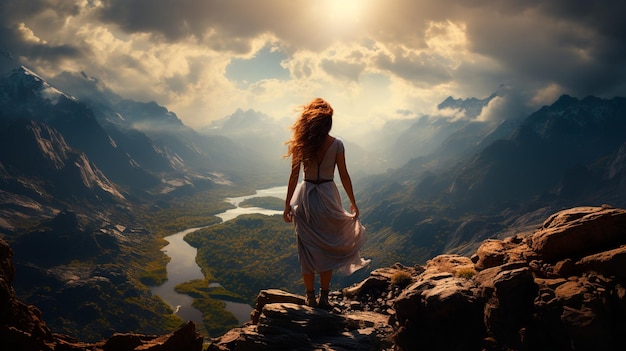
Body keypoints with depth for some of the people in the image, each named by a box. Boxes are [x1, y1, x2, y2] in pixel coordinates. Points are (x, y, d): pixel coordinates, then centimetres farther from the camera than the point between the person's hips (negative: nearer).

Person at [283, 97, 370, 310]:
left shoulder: (301, 144, -5)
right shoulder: (336, 144, -7)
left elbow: (294, 176, -5)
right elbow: (344, 176, -3)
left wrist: (287, 204, 3)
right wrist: (353, 203, 7)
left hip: (305, 197, 1)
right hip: (328, 197, -1)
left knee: (307, 250, 10)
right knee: (328, 249, 11)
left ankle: (310, 298, 17)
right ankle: (324, 298, 14)